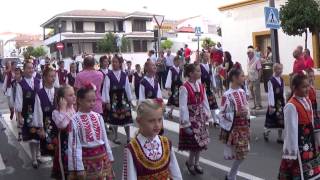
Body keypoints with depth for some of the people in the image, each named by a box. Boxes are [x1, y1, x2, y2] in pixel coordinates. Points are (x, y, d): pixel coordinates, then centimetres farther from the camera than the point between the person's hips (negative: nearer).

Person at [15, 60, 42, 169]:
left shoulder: (38, 82, 1)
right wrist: (19, 116, -8)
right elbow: (19, 101, -6)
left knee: (38, 135, 13)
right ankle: (34, 159, 20)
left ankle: (38, 155, 33)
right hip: (27, 114, -2)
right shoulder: (20, 84, -7)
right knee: (31, 136, 7)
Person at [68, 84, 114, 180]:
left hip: (102, 157, 4)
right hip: (86, 158, -4)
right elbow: (75, 145, -12)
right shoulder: (75, 120, -11)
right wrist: (79, 167, -14)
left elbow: (105, 138, 8)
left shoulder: (98, 117, 3)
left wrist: (109, 157, 10)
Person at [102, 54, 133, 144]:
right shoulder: (109, 75, -6)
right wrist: (107, 102, -9)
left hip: (123, 98, 2)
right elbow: (106, 89, -7)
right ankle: (115, 137, 23)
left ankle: (128, 137, 16)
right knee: (114, 119, 8)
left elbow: (128, 87, 6)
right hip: (113, 99, -2)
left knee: (126, 118, 4)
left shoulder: (124, 75, 2)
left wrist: (130, 99, 7)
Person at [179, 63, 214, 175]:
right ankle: (190, 162, 21)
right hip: (191, 118, -7)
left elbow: (205, 103, 9)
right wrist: (186, 124, -18)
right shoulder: (184, 88, -16)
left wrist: (209, 117, 8)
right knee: (194, 143, -4)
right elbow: (183, 107, -18)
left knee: (201, 142, 11)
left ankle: (196, 163, 29)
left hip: (200, 118, 7)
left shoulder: (201, 86, 4)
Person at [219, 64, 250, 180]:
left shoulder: (242, 92, 5)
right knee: (239, 155, 0)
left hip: (243, 127, 7)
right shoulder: (227, 95, -17)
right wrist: (236, 113, -26)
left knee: (242, 154, 12)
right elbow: (223, 114, -16)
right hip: (233, 129, -7)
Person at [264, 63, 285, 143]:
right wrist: (271, 106, -17)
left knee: (281, 121, 10)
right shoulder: (271, 81, -13)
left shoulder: (282, 80, 6)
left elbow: (283, 92, 9)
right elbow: (270, 94, -15)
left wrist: (285, 103, 8)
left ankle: (280, 138, 21)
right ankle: (266, 132, 29)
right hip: (274, 103, -6)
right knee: (271, 120, 5)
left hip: (281, 103, 6)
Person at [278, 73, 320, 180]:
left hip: (309, 144, 8)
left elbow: (311, 124, 13)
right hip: (298, 146, -8)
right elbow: (290, 131, -19)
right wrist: (291, 153, -16)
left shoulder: (307, 101, 6)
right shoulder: (291, 106, -20)